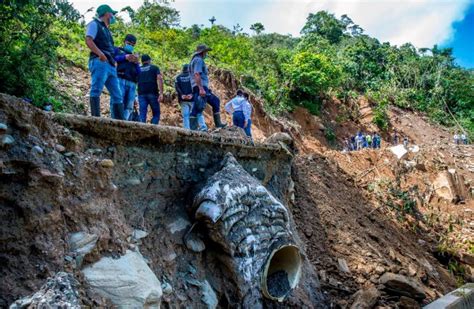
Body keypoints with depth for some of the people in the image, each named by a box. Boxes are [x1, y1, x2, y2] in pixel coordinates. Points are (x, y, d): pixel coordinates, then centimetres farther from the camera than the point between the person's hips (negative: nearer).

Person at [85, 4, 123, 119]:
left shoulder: (106, 30, 31)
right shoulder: (94, 24, 7)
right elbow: (88, 41, -8)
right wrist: (100, 54, -22)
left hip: (110, 65, 9)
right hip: (100, 62, -9)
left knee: (117, 94, 3)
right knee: (96, 90, -17)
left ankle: (120, 121, 1)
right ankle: (96, 118, -24)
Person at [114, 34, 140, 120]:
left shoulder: (134, 56, 32)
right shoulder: (117, 50, 22)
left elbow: (139, 73, 20)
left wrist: (136, 62, 2)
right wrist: (125, 57, -13)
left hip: (132, 83, 5)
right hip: (120, 80, -4)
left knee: (129, 107, -6)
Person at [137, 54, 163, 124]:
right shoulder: (155, 68, 12)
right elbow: (159, 79, -4)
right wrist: (161, 93, -10)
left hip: (141, 93, 3)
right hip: (153, 93, -2)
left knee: (142, 114, 0)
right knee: (156, 114, 4)